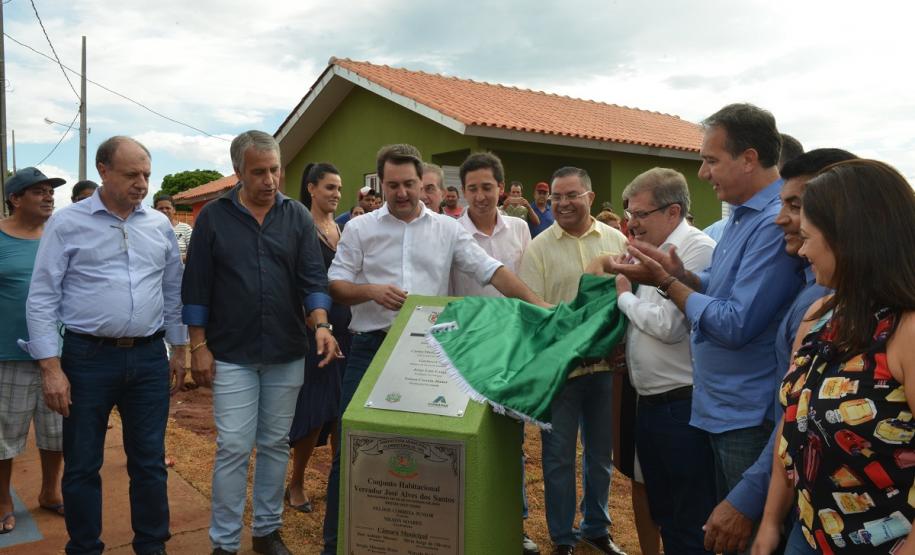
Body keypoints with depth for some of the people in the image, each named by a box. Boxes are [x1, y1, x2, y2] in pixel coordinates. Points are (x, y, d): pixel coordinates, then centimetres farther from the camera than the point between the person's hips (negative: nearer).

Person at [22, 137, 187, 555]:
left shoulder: (160, 225, 6)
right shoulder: (66, 223, -4)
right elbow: (42, 298, -6)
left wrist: (179, 349, 14)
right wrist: (51, 368, -10)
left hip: (150, 358, 3)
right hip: (88, 358, -2)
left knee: (150, 462, 12)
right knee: (82, 466, 10)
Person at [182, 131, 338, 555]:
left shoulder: (298, 217, 4)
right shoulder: (213, 217, -1)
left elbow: (313, 278, -1)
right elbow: (196, 288, 0)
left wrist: (321, 324, -18)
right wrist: (198, 346, -3)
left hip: (287, 354, 2)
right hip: (232, 355, -2)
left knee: (275, 445, 12)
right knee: (233, 449, 0)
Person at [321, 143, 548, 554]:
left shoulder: (447, 229, 5)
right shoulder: (359, 229, 4)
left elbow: (492, 271, -1)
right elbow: (334, 286, 3)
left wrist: (537, 303, -11)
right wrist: (371, 292, -16)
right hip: (372, 347, -1)